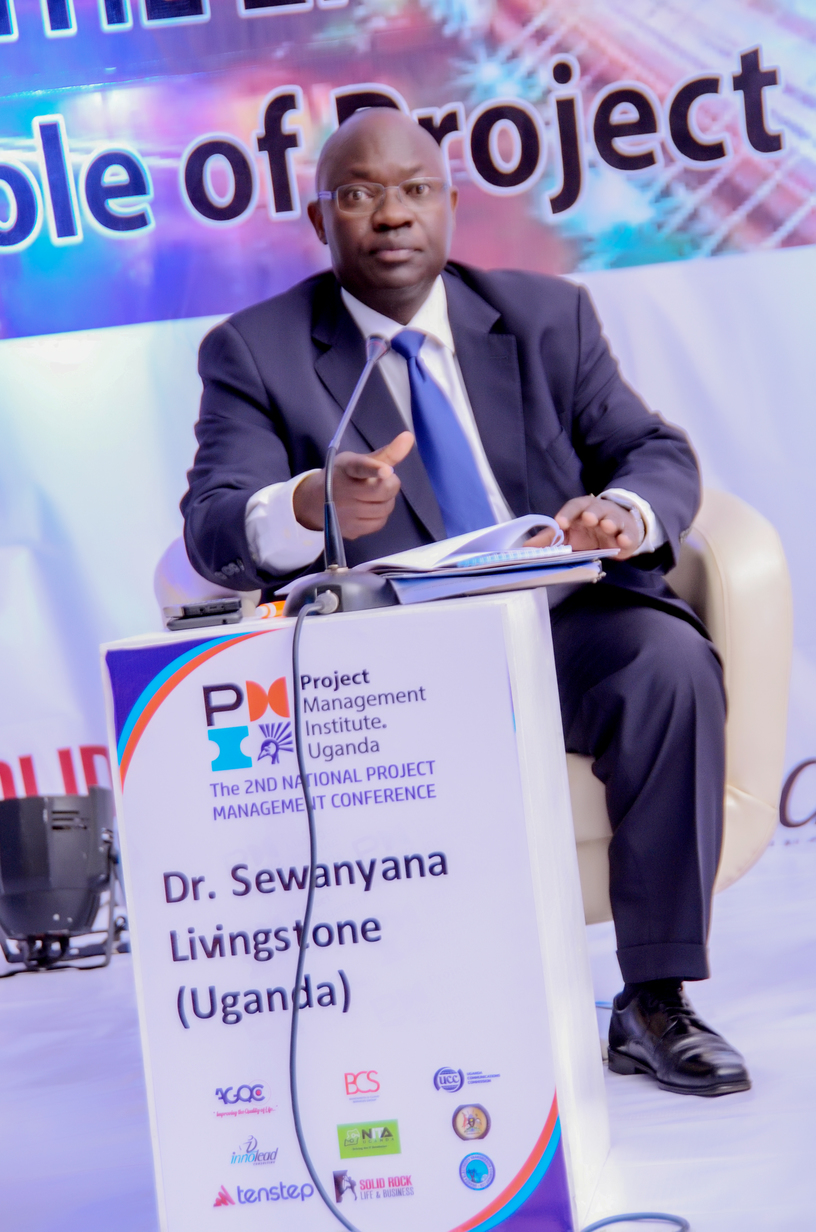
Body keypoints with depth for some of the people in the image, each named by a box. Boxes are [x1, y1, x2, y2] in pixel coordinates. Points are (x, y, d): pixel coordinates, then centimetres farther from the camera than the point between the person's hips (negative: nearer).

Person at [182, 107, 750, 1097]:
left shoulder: (546, 316, 14)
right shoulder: (254, 353, 5)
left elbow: (658, 455, 9)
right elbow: (212, 532, -8)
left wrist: (622, 512, -18)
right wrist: (311, 507, -33)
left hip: (558, 629, 2)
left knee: (671, 656, -28)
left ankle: (654, 1001, -18)